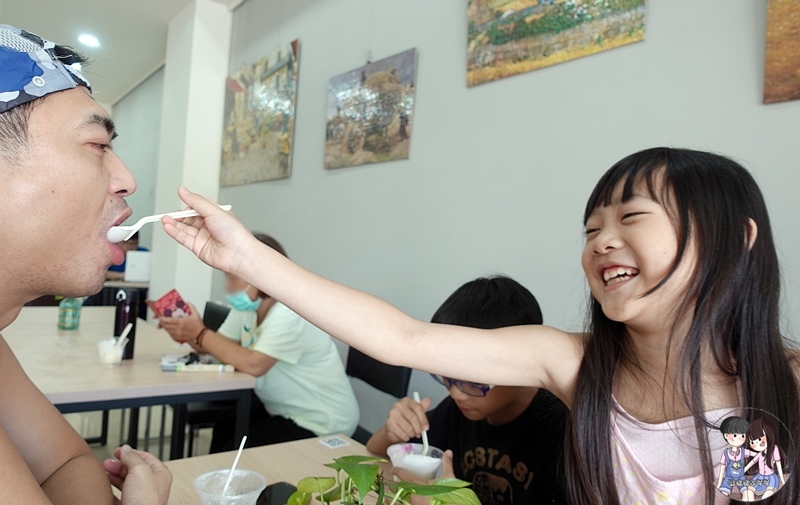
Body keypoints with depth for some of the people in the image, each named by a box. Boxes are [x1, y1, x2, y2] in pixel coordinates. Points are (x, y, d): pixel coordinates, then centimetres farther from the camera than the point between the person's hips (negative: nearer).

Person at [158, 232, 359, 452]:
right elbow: (220, 346, 0)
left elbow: (253, 365, -33)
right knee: (222, 425, 15)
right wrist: (187, 333, -19)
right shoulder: (246, 305, -1)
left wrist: (200, 333, -25)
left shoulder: (289, 314, -27)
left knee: (234, 454, -8)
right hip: (283, 409, 8)